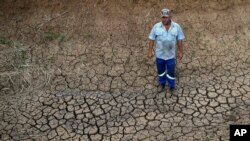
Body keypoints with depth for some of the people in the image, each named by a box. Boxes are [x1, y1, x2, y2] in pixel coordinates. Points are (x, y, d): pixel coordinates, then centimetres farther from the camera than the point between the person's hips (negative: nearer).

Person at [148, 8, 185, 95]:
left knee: (171, 72, 9)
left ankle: (172, 87, 29)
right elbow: (152, 39, -6)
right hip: (159, 54, 1)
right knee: (160, 70, 18)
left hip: (171, 55, -1)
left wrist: (180, 52, -1)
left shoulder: (177, 27, -10)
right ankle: (162, 84, 41)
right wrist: (150, 51, -5)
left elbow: (179, 40, -3)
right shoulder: (156, 26, -12)